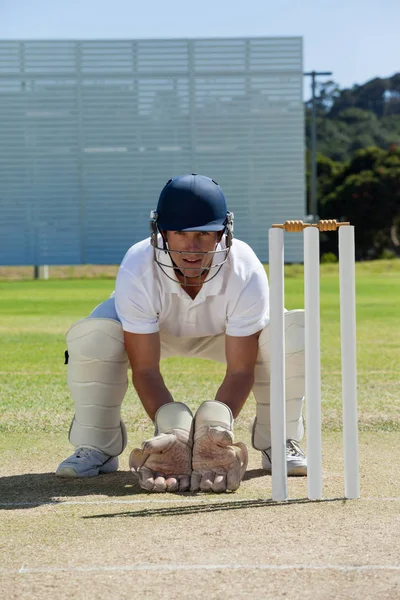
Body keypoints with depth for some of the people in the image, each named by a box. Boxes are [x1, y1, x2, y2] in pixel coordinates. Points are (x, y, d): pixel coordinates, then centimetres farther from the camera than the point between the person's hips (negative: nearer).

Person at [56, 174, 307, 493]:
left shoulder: (246, 272, -35)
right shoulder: (137, 272, -37)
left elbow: (240, 371, -31)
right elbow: (145, 369, -33)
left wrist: (216, 427, -48)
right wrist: (172, 430, -48)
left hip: (224, 333, 1)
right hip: (152, 331, 0)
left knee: (291, 332, -29)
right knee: (92, 337, -33)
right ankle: (97, 447, -8)